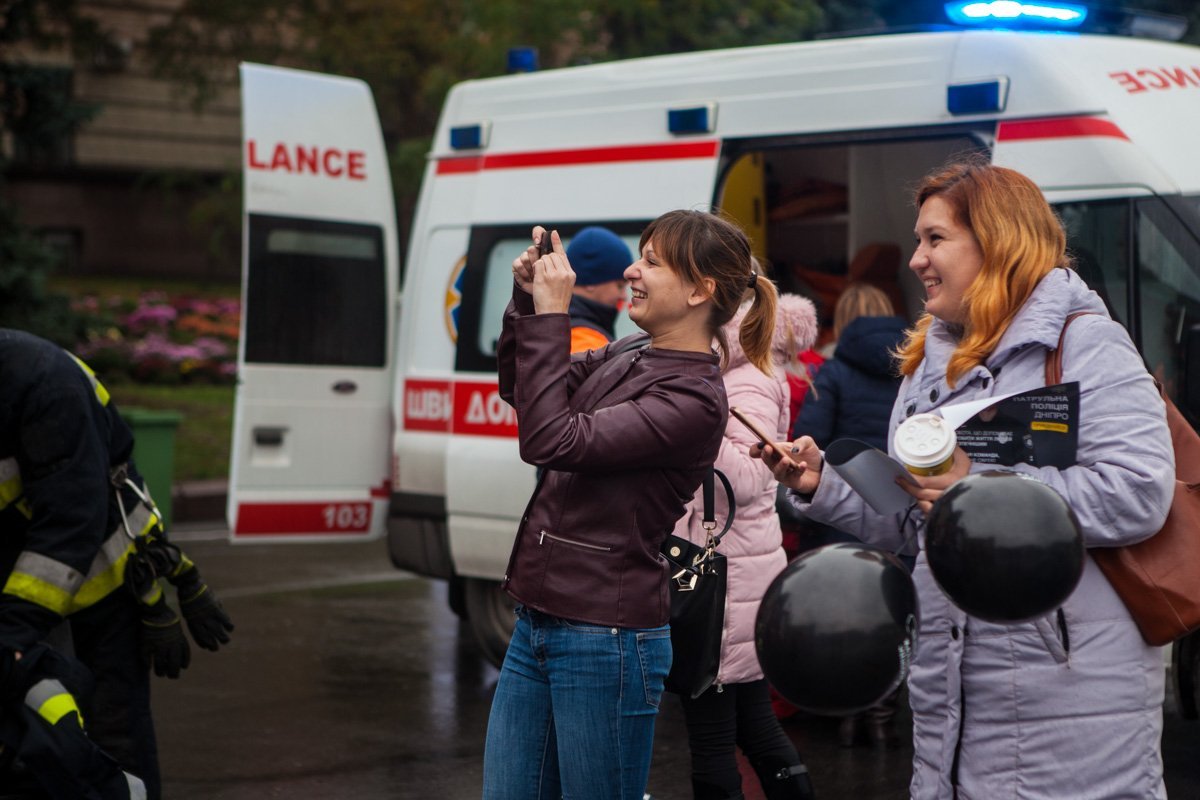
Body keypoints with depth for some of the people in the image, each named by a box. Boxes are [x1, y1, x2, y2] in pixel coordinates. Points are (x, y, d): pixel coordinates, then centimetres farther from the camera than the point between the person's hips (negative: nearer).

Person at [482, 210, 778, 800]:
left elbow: (550, 439, -23)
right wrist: (526, 300, 4)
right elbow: (518, 389, 20)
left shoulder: (694, 399, -16)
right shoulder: (625, 357, 9)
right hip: (535, 628, 8)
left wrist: (549, 315, -19)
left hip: (606, 637, -8)